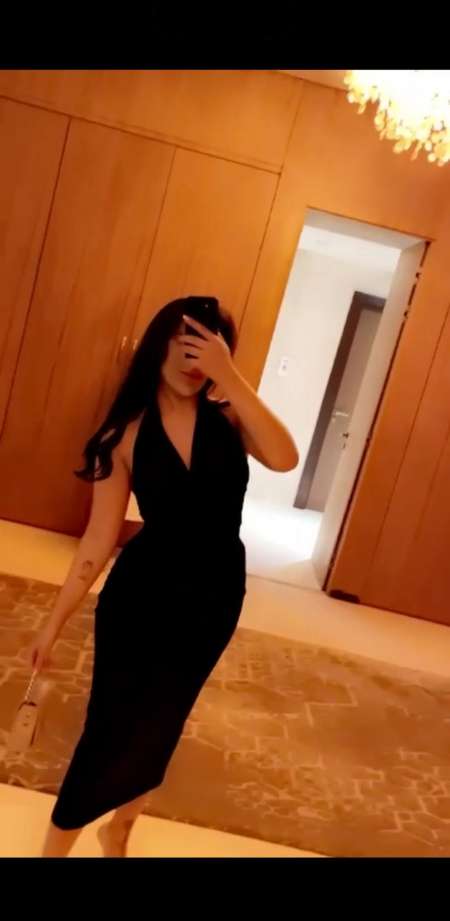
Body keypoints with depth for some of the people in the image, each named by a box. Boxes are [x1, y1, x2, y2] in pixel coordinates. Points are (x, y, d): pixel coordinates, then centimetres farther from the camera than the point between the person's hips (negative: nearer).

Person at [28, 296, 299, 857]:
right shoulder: (126, 433, -10)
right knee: (111, 725, 7)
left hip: (214, 597, 2)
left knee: (159, 726, 20)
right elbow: (99, 538, -6)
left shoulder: (228, 414, -7)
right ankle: (54, 847, 36)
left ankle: (119, 831, 48)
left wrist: (231, 378, -30)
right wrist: (54, 622, -3)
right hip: (141, 593, -2)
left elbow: (284, 458, -27)